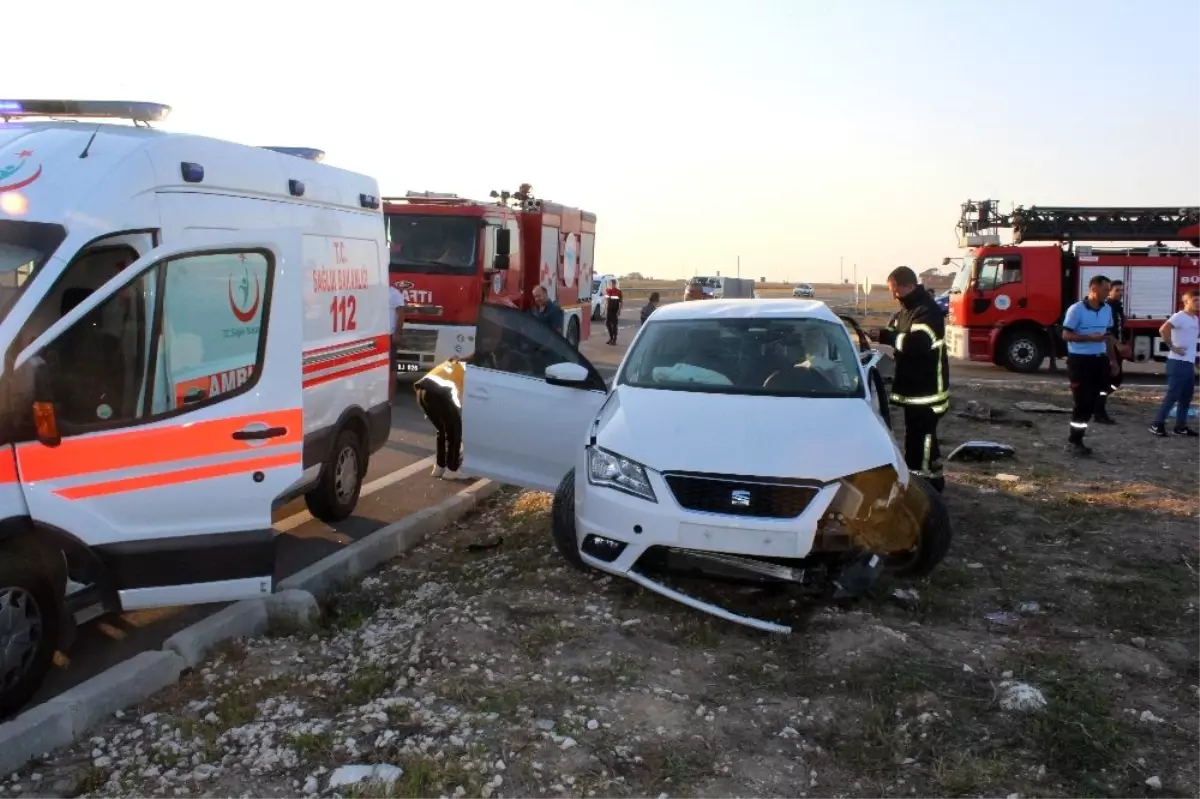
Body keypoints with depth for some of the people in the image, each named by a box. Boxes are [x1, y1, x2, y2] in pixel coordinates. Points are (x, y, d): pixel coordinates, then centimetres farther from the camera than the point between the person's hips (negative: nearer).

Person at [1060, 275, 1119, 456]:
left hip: (1099, 359, 7)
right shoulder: (1076, 309, -12)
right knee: (1082, 402, -6)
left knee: (1092, 401, 8)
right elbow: (1066, 335, -12)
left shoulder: (1108, 309, 9)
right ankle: (1074, 441, 5)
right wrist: (1089, 338, -23)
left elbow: (1109, 335, 18)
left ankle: (1076, 439, 16)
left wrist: (1113, 360, 16)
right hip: (1080, 360, -7)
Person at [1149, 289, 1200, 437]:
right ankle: (1158, 424, -4)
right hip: (1178, 362, -9)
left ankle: (1181, 426, 18)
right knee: (1172, 394, -9)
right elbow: (1163, 330, -27)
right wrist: (1172, 347, -21)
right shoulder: (1179, 316, -12)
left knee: (1186, 396, 11)